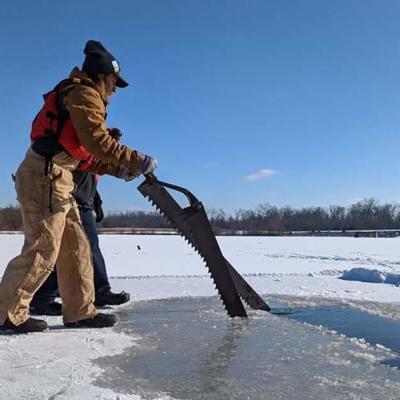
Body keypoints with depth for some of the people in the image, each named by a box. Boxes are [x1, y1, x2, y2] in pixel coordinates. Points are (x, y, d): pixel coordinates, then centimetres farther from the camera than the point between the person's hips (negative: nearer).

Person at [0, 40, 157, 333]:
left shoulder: (78, 95, 25)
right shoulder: (85, 94, -6)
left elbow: (83, 154, 20)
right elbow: (97, 142, -20)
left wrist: (116, 169, 12)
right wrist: (138, 160, -14)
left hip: (56, 179, 10)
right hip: (45, 176, -10)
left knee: (75, 246, 9)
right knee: (43, 248, -8)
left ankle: (79, 311, 13)